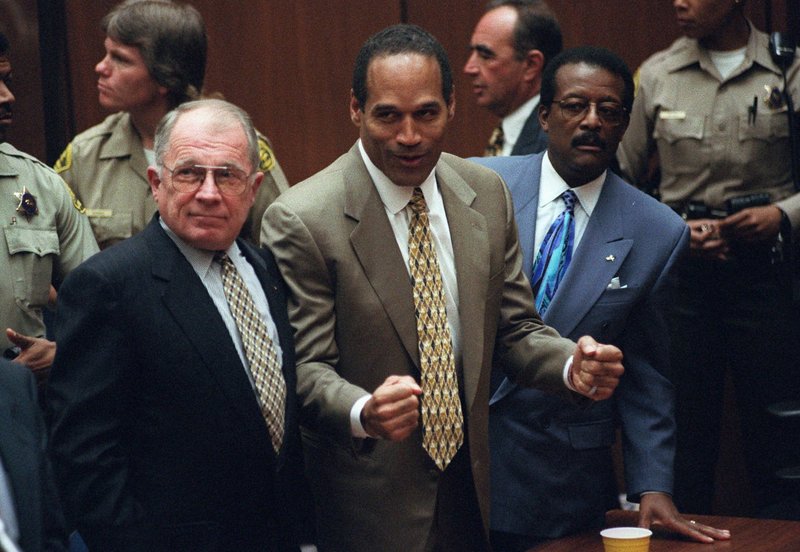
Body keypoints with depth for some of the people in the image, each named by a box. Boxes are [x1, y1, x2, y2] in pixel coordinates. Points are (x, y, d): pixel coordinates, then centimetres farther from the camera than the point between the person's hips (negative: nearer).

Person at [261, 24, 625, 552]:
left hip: (471, 488, 5)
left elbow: (514, 328, 8)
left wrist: (571, 365, -13)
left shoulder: (487, 195, 2)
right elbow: (306, 367, -14)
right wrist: (365, 413, -35)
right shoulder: (302, 220, -15)